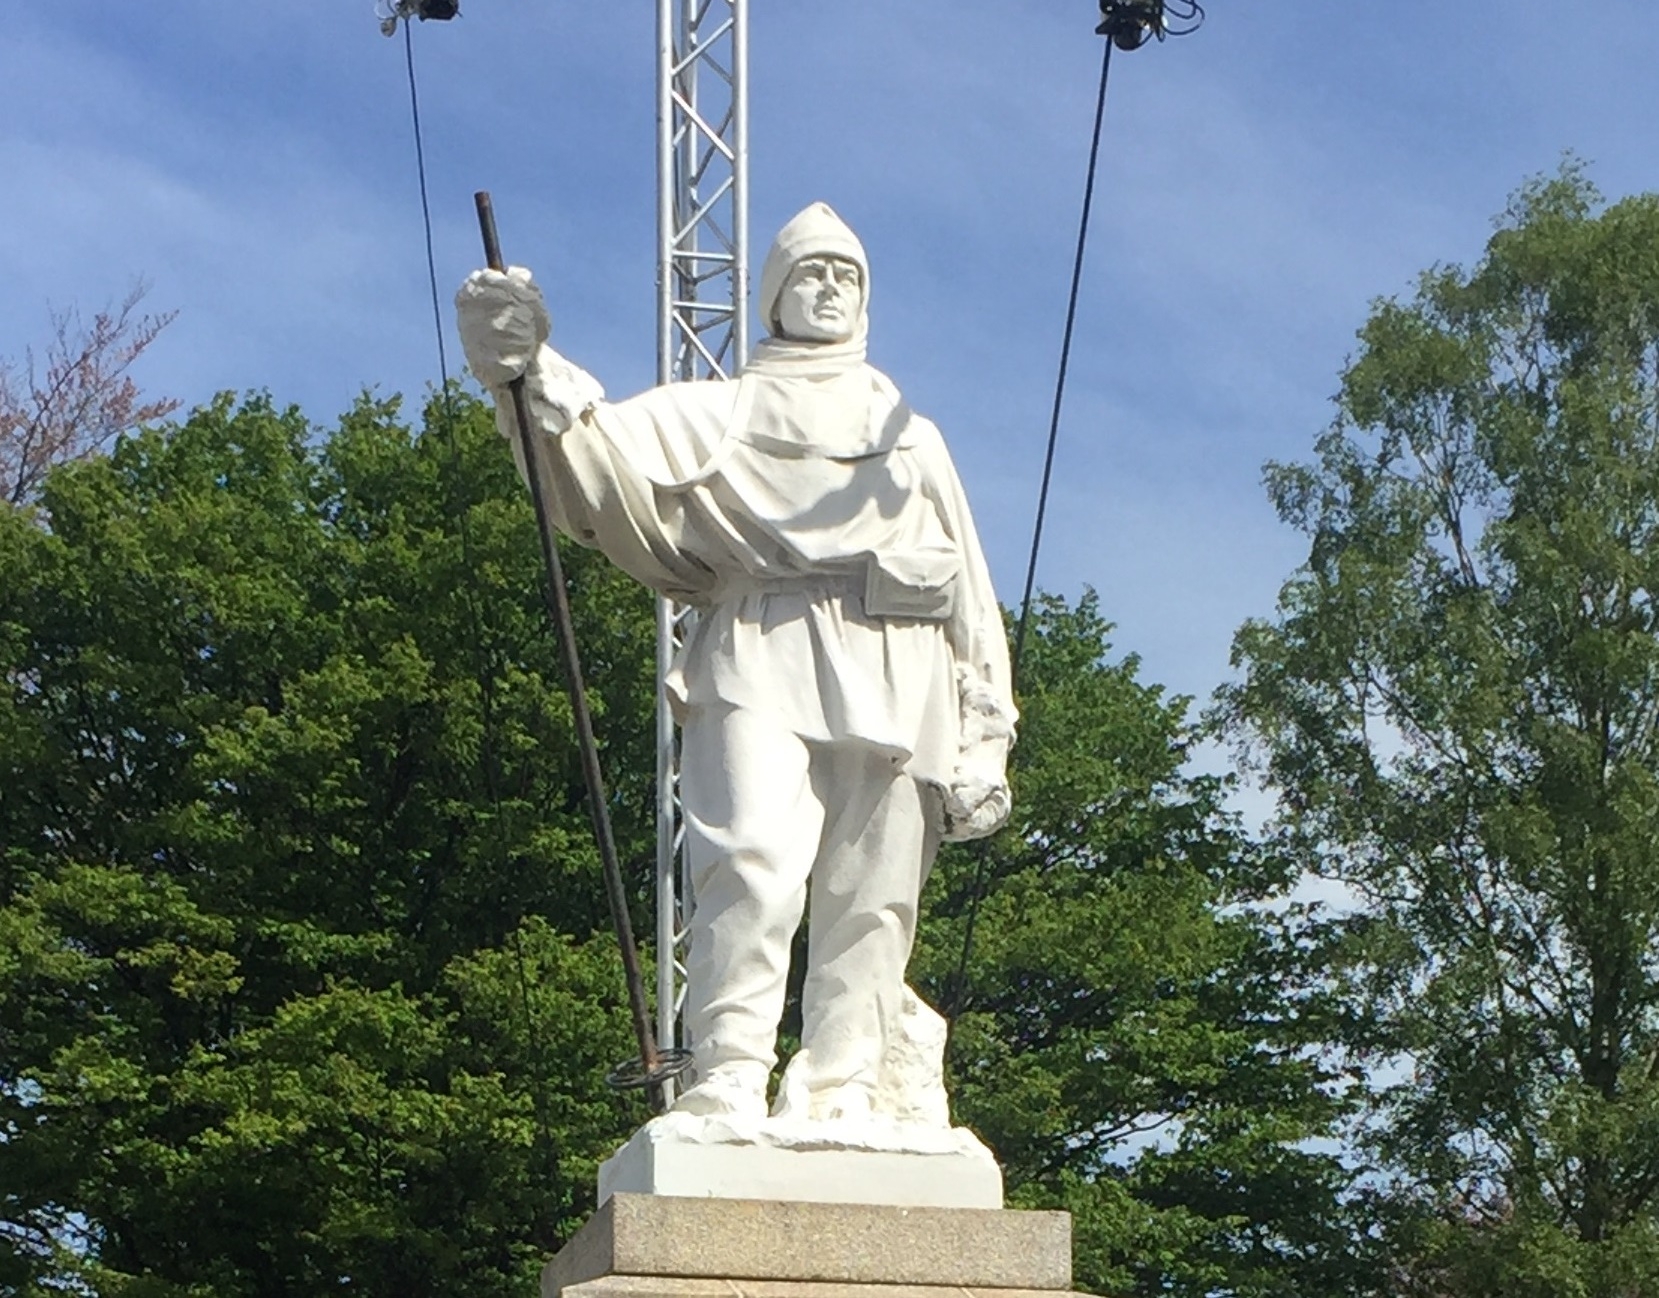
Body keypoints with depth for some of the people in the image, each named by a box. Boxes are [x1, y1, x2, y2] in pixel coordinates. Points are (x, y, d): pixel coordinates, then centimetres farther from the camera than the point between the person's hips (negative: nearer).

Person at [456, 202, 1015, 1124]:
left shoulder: (912, 439, 31)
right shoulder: (717, 415, 22)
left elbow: (970, 598, 23)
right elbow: (609, 452, 2)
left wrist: (982, 744, 11)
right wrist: (532, 375, -19)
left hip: (894, 685, 3)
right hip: (761, 661, -3)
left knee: (871, 902, -6)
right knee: (755, 863, -22)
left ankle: (839, 1092, -7)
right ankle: (728, 1078, -26)